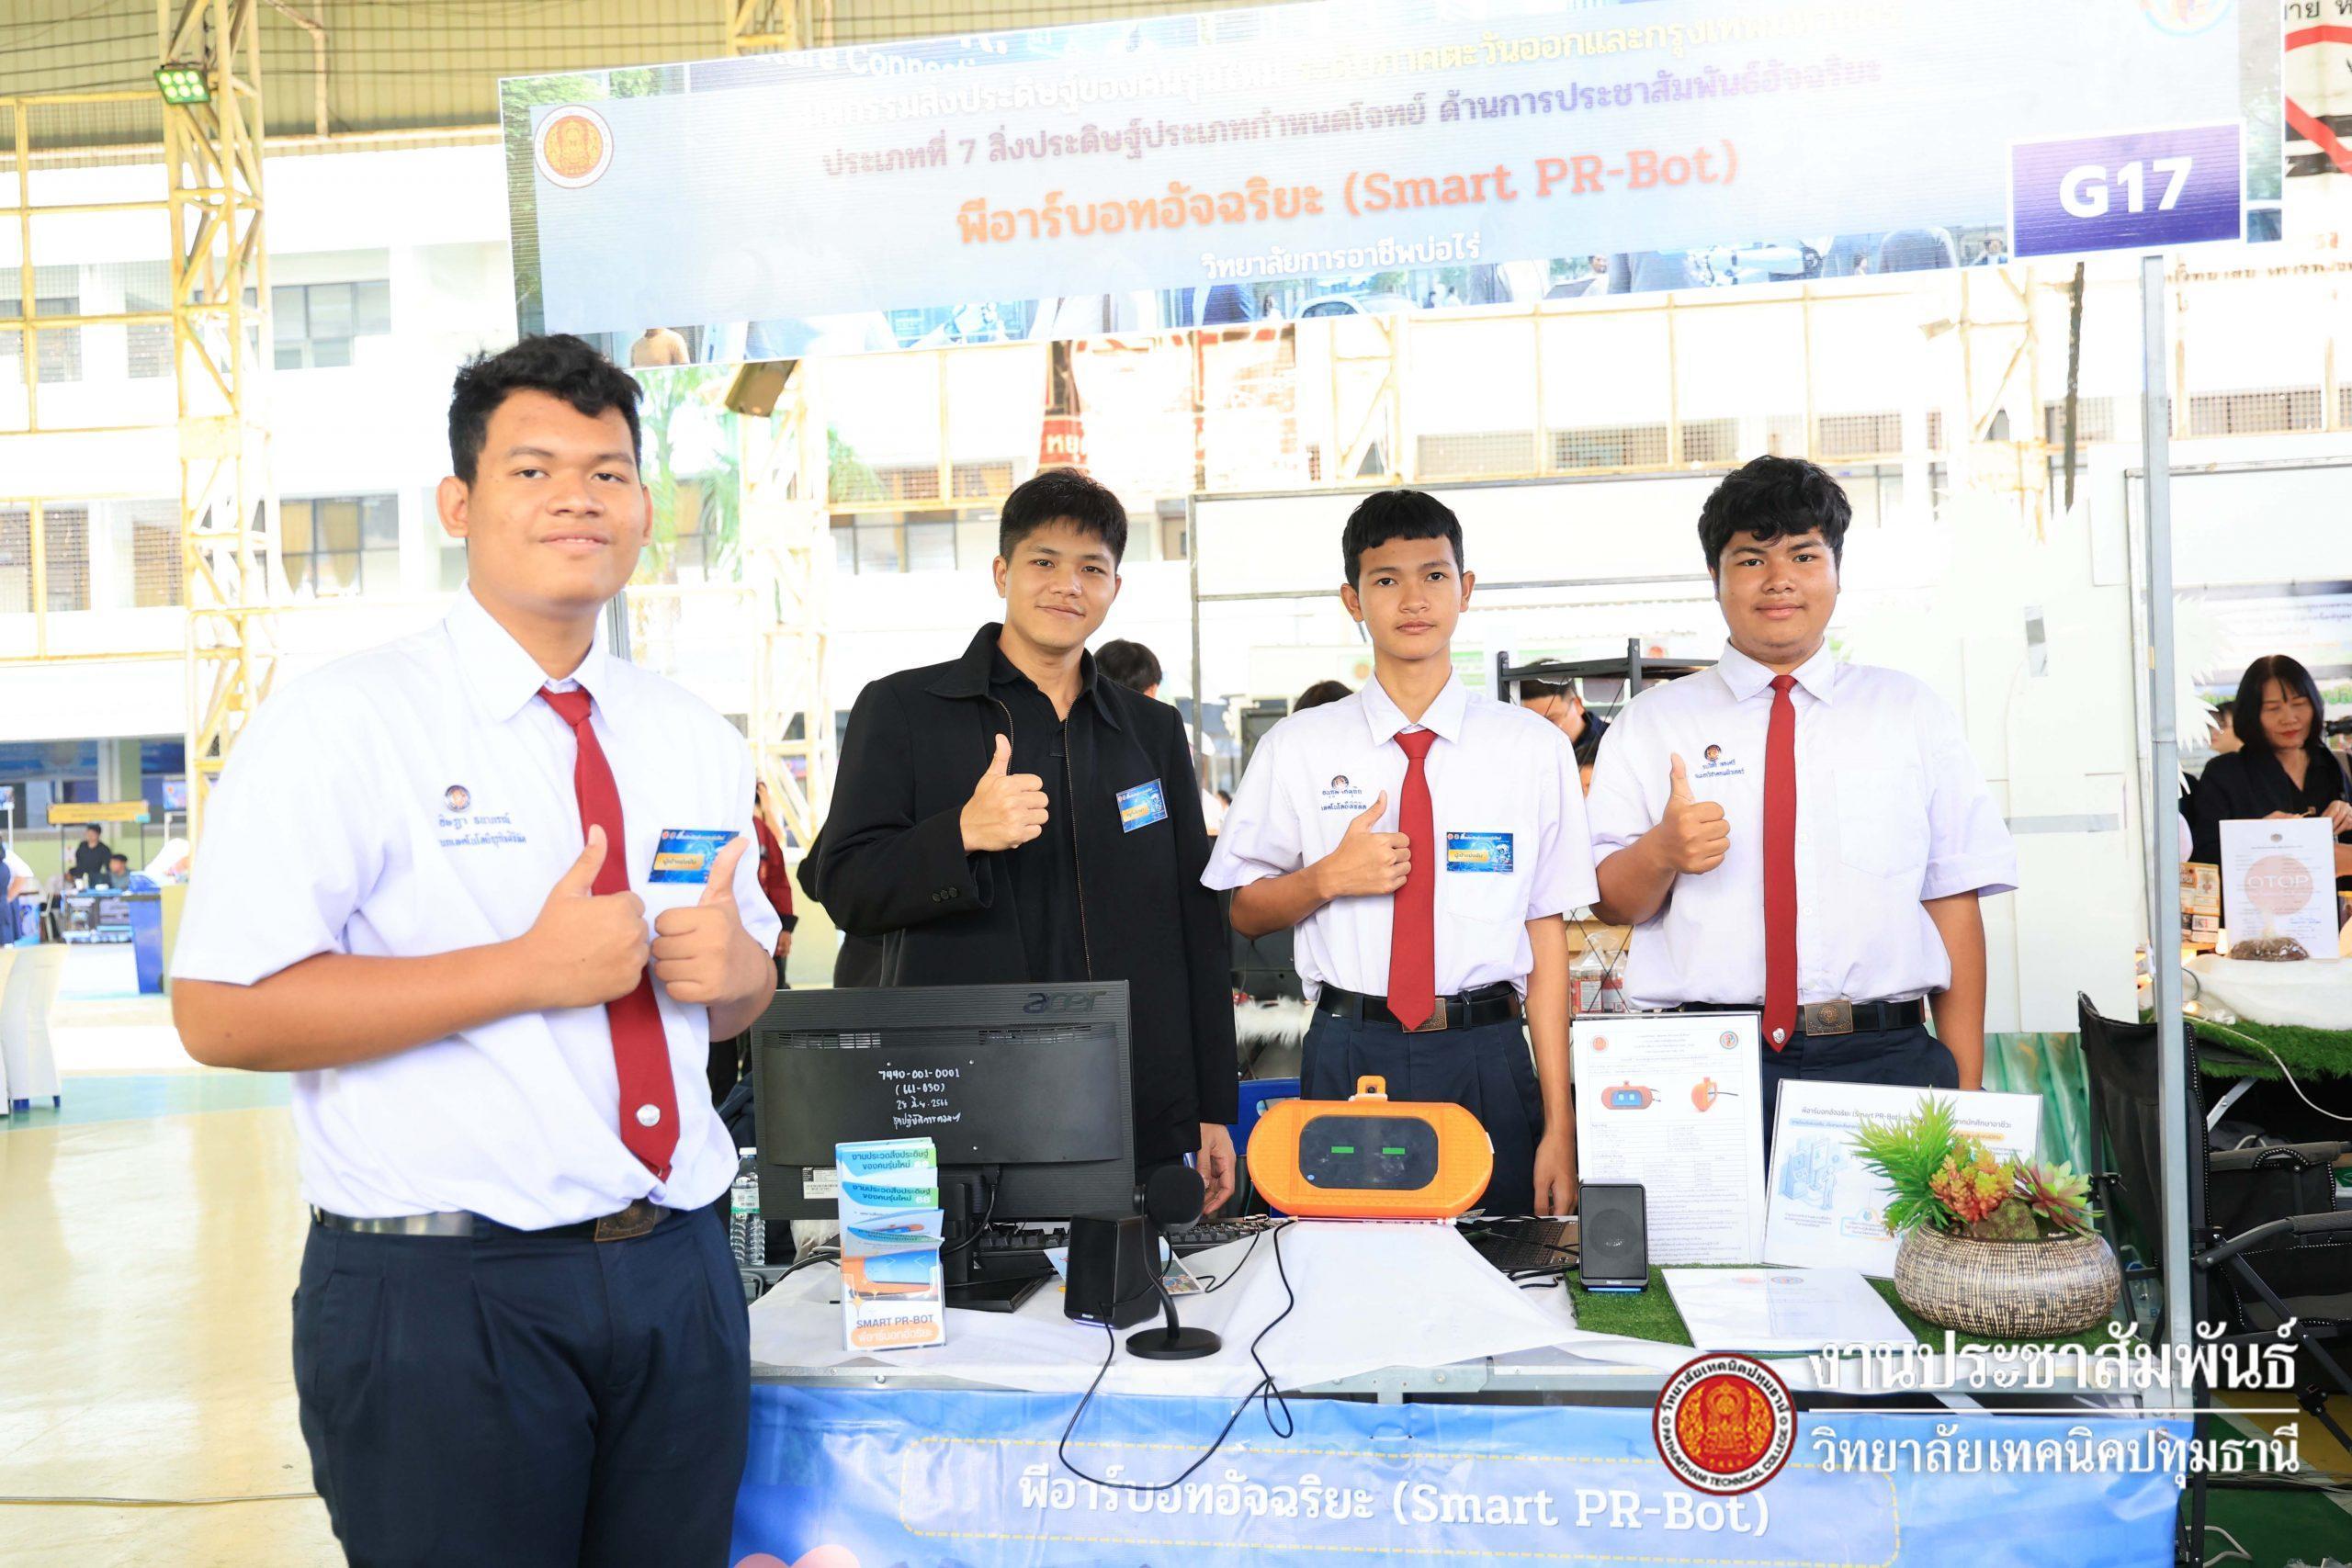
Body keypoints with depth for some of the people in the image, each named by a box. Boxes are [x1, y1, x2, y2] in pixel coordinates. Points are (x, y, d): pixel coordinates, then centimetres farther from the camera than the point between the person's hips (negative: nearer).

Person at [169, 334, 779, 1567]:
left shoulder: (696, 744, 10)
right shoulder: (342, 723, -8)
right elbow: (223, 1013, -15)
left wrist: (733, 966, -6)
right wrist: (530, 969, -20)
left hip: (679, 1275, 5)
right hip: (443, 1291, -5)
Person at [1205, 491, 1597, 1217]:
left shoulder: (1533, 747, 3)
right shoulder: (1298, 748, 4)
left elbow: (1547, 932, 0)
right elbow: (1245, 913, 10)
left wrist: (1559, 1127, -4)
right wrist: (1328, 878, -11)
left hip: (1487, 1056, 0)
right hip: (1350, 1055, 0)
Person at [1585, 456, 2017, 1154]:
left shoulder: (1911, 715, 11)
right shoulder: (1650, 723, 9)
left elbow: (1955, 903, 6)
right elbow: (1612, 902, 4)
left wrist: (1966, 1093, 0)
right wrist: (1661, 851, -18)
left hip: (1884, 1061, 1)